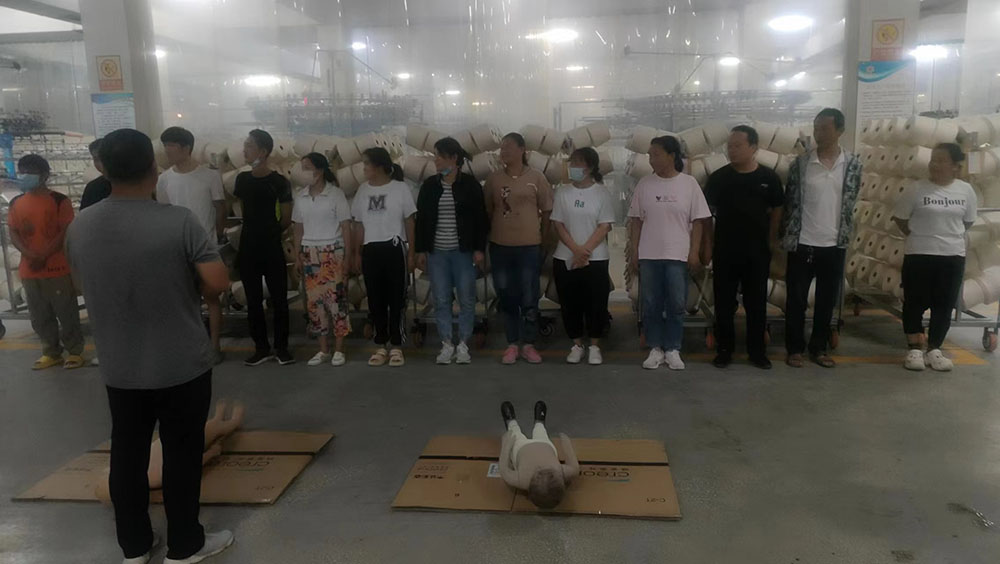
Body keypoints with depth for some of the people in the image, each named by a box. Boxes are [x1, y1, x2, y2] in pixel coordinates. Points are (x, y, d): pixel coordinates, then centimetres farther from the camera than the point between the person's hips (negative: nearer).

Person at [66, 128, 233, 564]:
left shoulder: (79, 228, -2)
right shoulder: (178, 221, -18)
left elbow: (88, 287, 12)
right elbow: (218, 283, -20)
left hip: (118, 369, 4)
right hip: (182, 366, -4)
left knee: (127, 454, 17)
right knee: (182, 454, 9)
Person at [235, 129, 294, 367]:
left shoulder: (279, 182, -7)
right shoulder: (242, 179, 8)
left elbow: (286, 219, -2)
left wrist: (271, 233, 9)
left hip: (272, 248, -5)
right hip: (248, 248, 5)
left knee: (279, 299, 1)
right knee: (253, 300, 8)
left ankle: (282, 347, 11)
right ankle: (262, 348, 17)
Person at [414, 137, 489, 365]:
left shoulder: (470, 184, -3)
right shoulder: (429, 185, 6)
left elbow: (481, 219, -1)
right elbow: (421, 220, 9)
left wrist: (479, 249, -7)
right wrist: (420, 250, 4)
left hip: (463, 252, -2)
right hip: (436, 252, 3)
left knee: (467, 299, 2)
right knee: (441, 300, 4)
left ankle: (463, 345, 14)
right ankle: (447, 345, 14)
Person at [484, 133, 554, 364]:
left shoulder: (536, 178, -2)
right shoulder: (494, 179, 4)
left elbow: (547, 212, 4)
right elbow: (487, 211, 10)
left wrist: (543, 241, 4)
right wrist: (487, 240, 7)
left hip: (530, 247, -2)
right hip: (500, 247, 2)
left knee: (530, 298, 3)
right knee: (507, 297, 8)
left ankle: (529, 345, 16)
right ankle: (511, 345, 19)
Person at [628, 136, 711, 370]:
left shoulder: (689, 183, -1)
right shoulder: (644, 184, 3)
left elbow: (697, 222, 1)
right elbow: (636, 221, 6)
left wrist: (694, 253, -5)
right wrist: (634, 253, 2)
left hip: (678, 255, -1)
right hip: (649, 255, 2)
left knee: (676, 306, 3)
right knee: (651, 305, 6)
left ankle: (672, 350, 16)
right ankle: (656, 349, 17)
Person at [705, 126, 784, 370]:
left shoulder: (768, 178, -1)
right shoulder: (718, 177, -1)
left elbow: (776, 212, 7)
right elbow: (707, 212, 4)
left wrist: (772, 241, 4)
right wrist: (709, 243, 2)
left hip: (757, 252, 0)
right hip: (724, 251, 0)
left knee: (756, 303, 7)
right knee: (724, 303, 6)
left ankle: (757, 351, 19)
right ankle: (724, 349, 16)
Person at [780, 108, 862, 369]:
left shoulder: (853, 164, 1)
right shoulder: (800, 164, -2)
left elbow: (850, 204, 8)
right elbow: (790, 203, 1)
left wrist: (844, 237, 6)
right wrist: (786, 239, 0)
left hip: (834, 244, 2)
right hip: (802, 243, -1)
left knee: (827, 300, 9)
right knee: (796, 299, 4)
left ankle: (818, 348, 23)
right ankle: (795, 348, 17)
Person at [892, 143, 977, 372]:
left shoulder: (966, 190, 1)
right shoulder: (918, 189, -8)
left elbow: (968, 221, 13)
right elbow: (899, 217, 1)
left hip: (953, 256, 3)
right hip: (919, 255, -3)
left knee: (944, 304, 8)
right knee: (915, 302, 2)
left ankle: (934, 350, 19)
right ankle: (914, 349, 13)